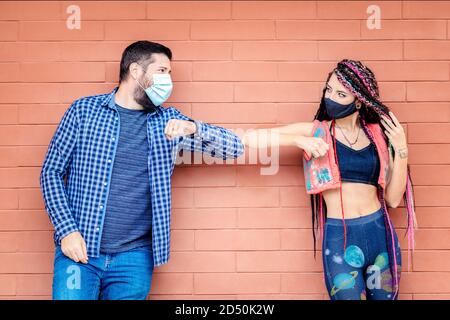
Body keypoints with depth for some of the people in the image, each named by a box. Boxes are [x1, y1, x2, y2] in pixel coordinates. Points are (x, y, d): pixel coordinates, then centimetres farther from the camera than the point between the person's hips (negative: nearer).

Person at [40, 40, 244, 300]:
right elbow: (51, 172, 4)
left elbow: (234, 147, 3)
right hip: (79, 249, -1)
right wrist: (67, 231, -8)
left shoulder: (168, 121, 7)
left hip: (135, 257, 2)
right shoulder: (84, 110, 2)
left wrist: (193, 128, -15)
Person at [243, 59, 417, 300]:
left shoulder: (378, 135, 4)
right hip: (339, 238, -3)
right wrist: (298, 140, -18)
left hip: (380, 234, 3)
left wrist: (401, 149, -5)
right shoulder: (315, 131, -2)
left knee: (385, 297, 16)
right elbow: (248, 138, -9)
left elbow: (393, 199, 2)